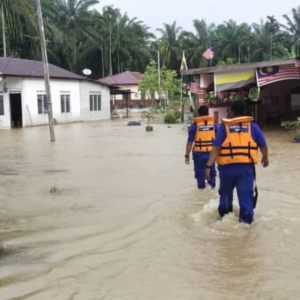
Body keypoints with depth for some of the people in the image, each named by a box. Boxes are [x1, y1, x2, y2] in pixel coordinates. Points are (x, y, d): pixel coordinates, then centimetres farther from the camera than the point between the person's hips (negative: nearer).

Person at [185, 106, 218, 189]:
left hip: (199, 153, -2)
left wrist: (187, 155, -1)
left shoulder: (195, 125, -4)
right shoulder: (214, 124, 3)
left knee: (200, 173, 9)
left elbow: (190, 142, -7)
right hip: (211, 153, 2)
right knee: (211, 172, 17)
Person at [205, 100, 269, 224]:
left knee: (226, 193, 21)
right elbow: (263, 145, 12)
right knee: (246, 195, 3)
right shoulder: (252, 126, 4)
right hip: (246, 167, 0)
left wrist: (208, 166, -10)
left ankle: (225, 217, 36)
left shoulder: (224, 126, 0)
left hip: (227, 167, 1)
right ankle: (246, 221, 2)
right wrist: (265, 158, 31)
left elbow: (216, 148, -9)